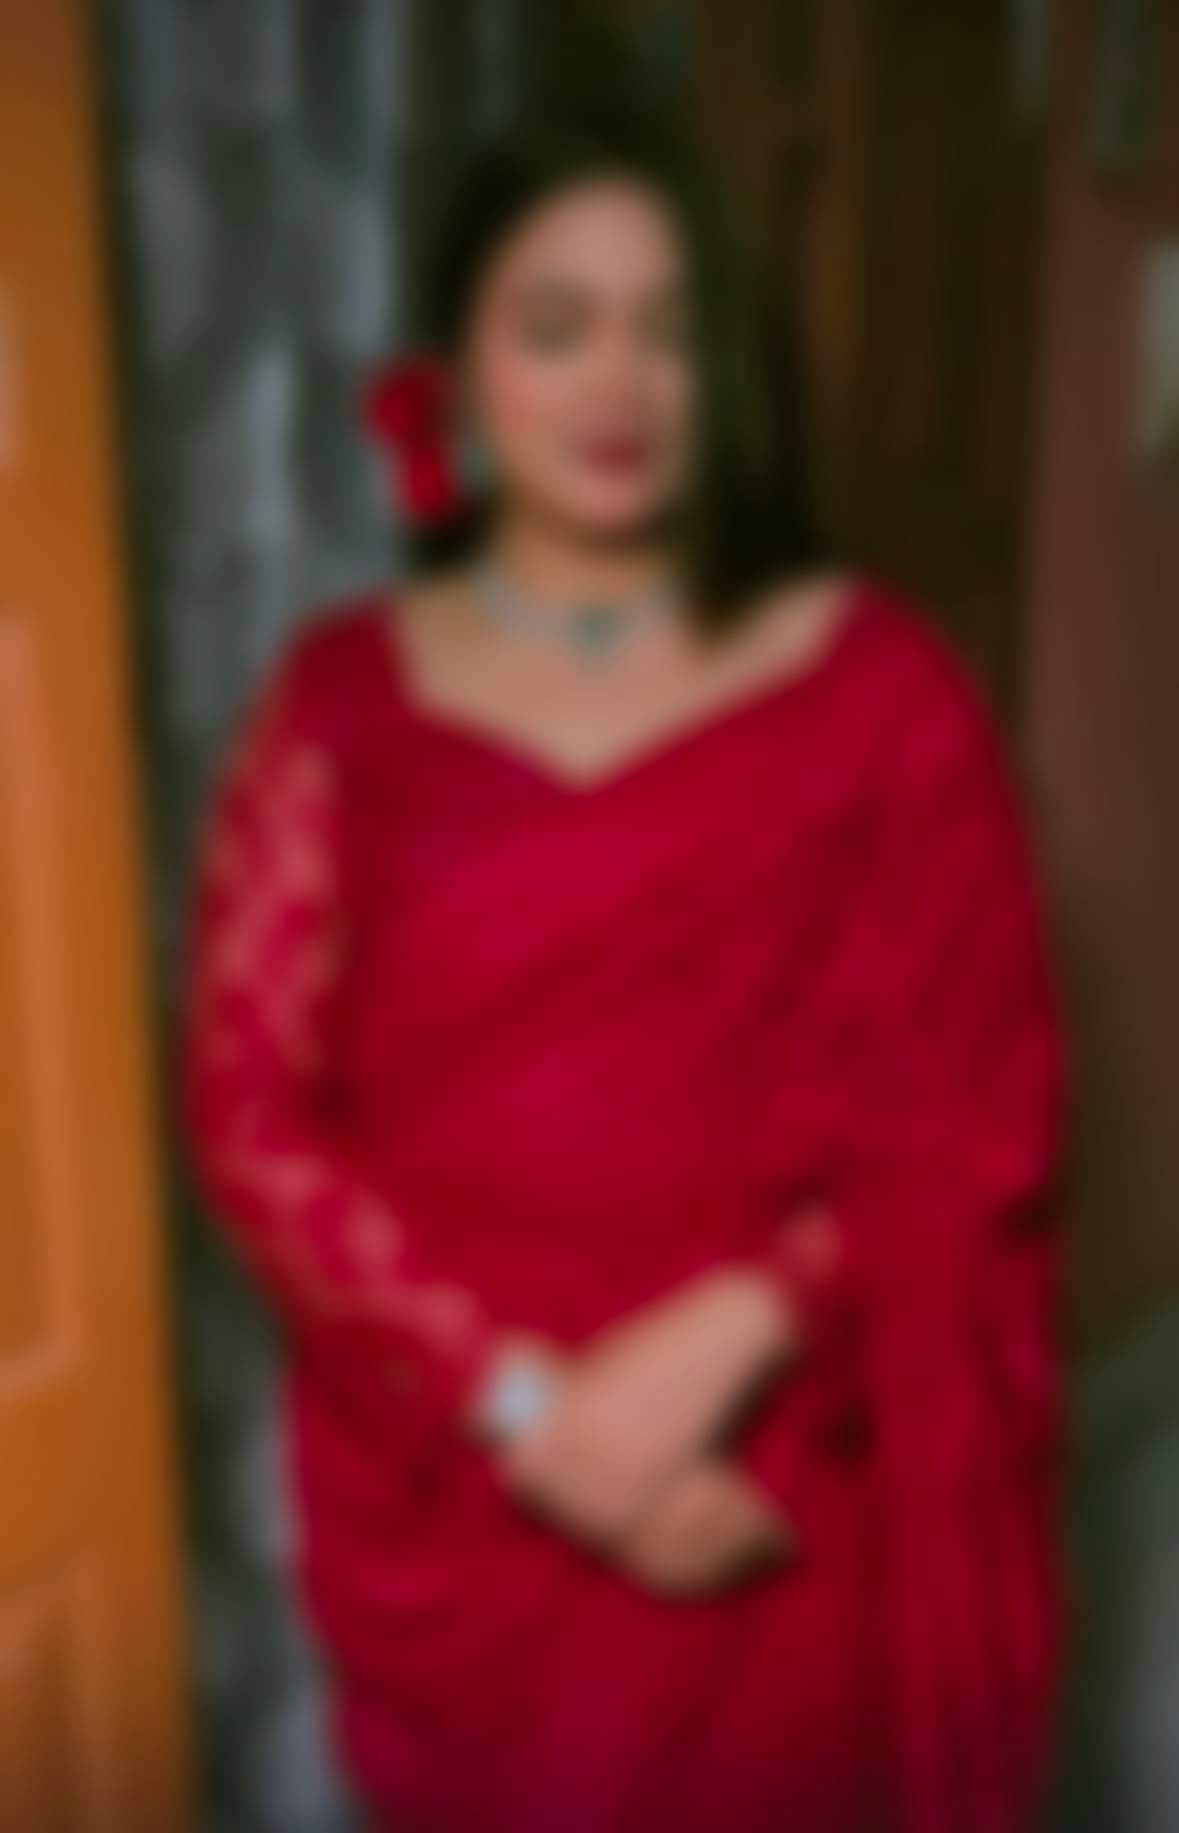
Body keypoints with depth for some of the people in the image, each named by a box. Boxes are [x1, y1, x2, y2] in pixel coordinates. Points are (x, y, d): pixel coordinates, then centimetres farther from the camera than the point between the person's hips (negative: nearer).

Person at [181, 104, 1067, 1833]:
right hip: (452, 1509, 1)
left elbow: (980, 1104, -4)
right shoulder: (342, 699, 0)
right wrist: (525, 1401, -14)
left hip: (790, 1514, 0)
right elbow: (252, 1112, -4)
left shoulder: (879, 682, -1)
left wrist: (718, 1342, -17)